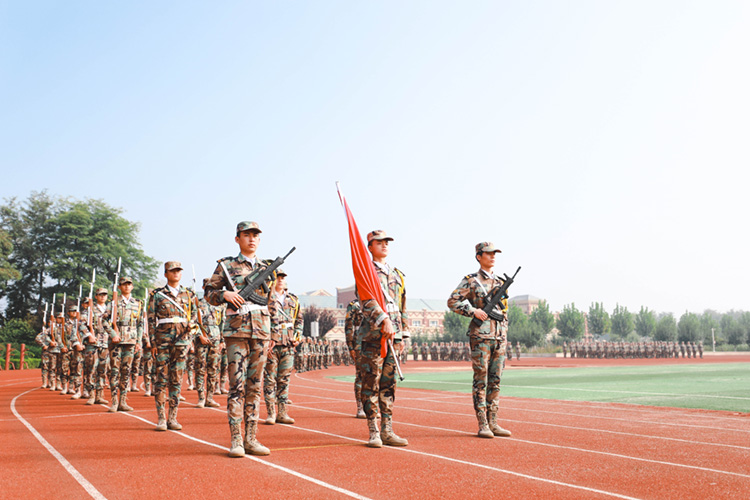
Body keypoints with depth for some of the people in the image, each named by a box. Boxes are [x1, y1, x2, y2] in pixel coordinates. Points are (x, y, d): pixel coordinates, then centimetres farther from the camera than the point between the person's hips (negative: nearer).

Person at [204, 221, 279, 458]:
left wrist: (274, 332, 14)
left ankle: (251, 439, 10)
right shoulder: (226, 265, 4)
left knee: (255, 385, 6)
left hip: (261, 331, 4)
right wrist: (225, 294, -14)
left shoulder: (267, 268, 15)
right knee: (237, 385, -7)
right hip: (237, 330, -4)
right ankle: (236, 440, -3)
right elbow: (209, 294, 7)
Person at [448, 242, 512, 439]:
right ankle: (482, 425, -2)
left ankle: (493, 423, 11)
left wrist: (504, 335, 13)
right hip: (481, 336, -6)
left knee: (495, 381, 7)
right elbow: (452, 302, -5)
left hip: (499, 337, 6)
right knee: (481, 380, -4)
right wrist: (473, 311, -14)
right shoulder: (471, 281, -1)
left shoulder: (500, 282, 17)